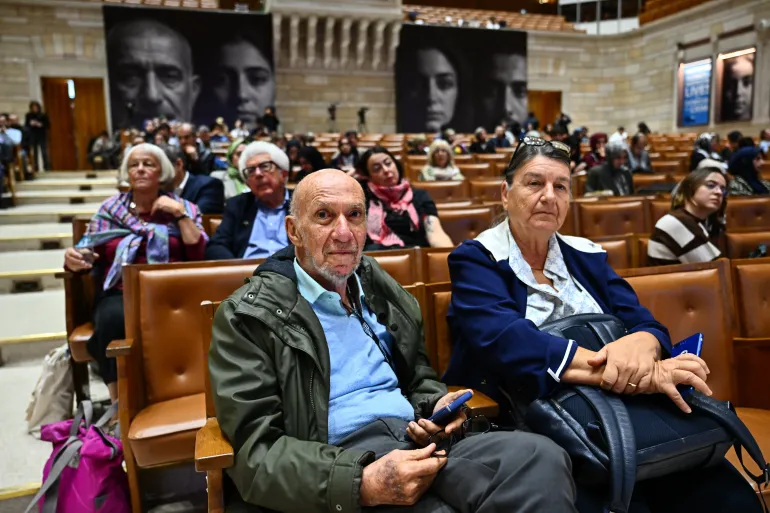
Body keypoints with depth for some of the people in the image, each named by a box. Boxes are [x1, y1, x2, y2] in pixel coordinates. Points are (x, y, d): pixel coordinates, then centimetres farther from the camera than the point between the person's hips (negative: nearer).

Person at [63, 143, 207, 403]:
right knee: (113, 318, -35)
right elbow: (89, 255, 15)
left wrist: (179, 214, -3)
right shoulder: (109, 209, 18)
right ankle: (118, 403, -22)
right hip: (119, 294, 2)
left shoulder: (182, 208, 14)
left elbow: (199, 255, 1)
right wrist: (74, 260, -8)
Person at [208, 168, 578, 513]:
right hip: (341, 461, -5)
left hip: (419, 442, 6)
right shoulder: (248, 315, -3)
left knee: (541, 457, -20)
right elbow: (258, 448, -9)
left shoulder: (383, 291, 16)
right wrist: (362, 483, -23)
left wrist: (437, 406, 1)